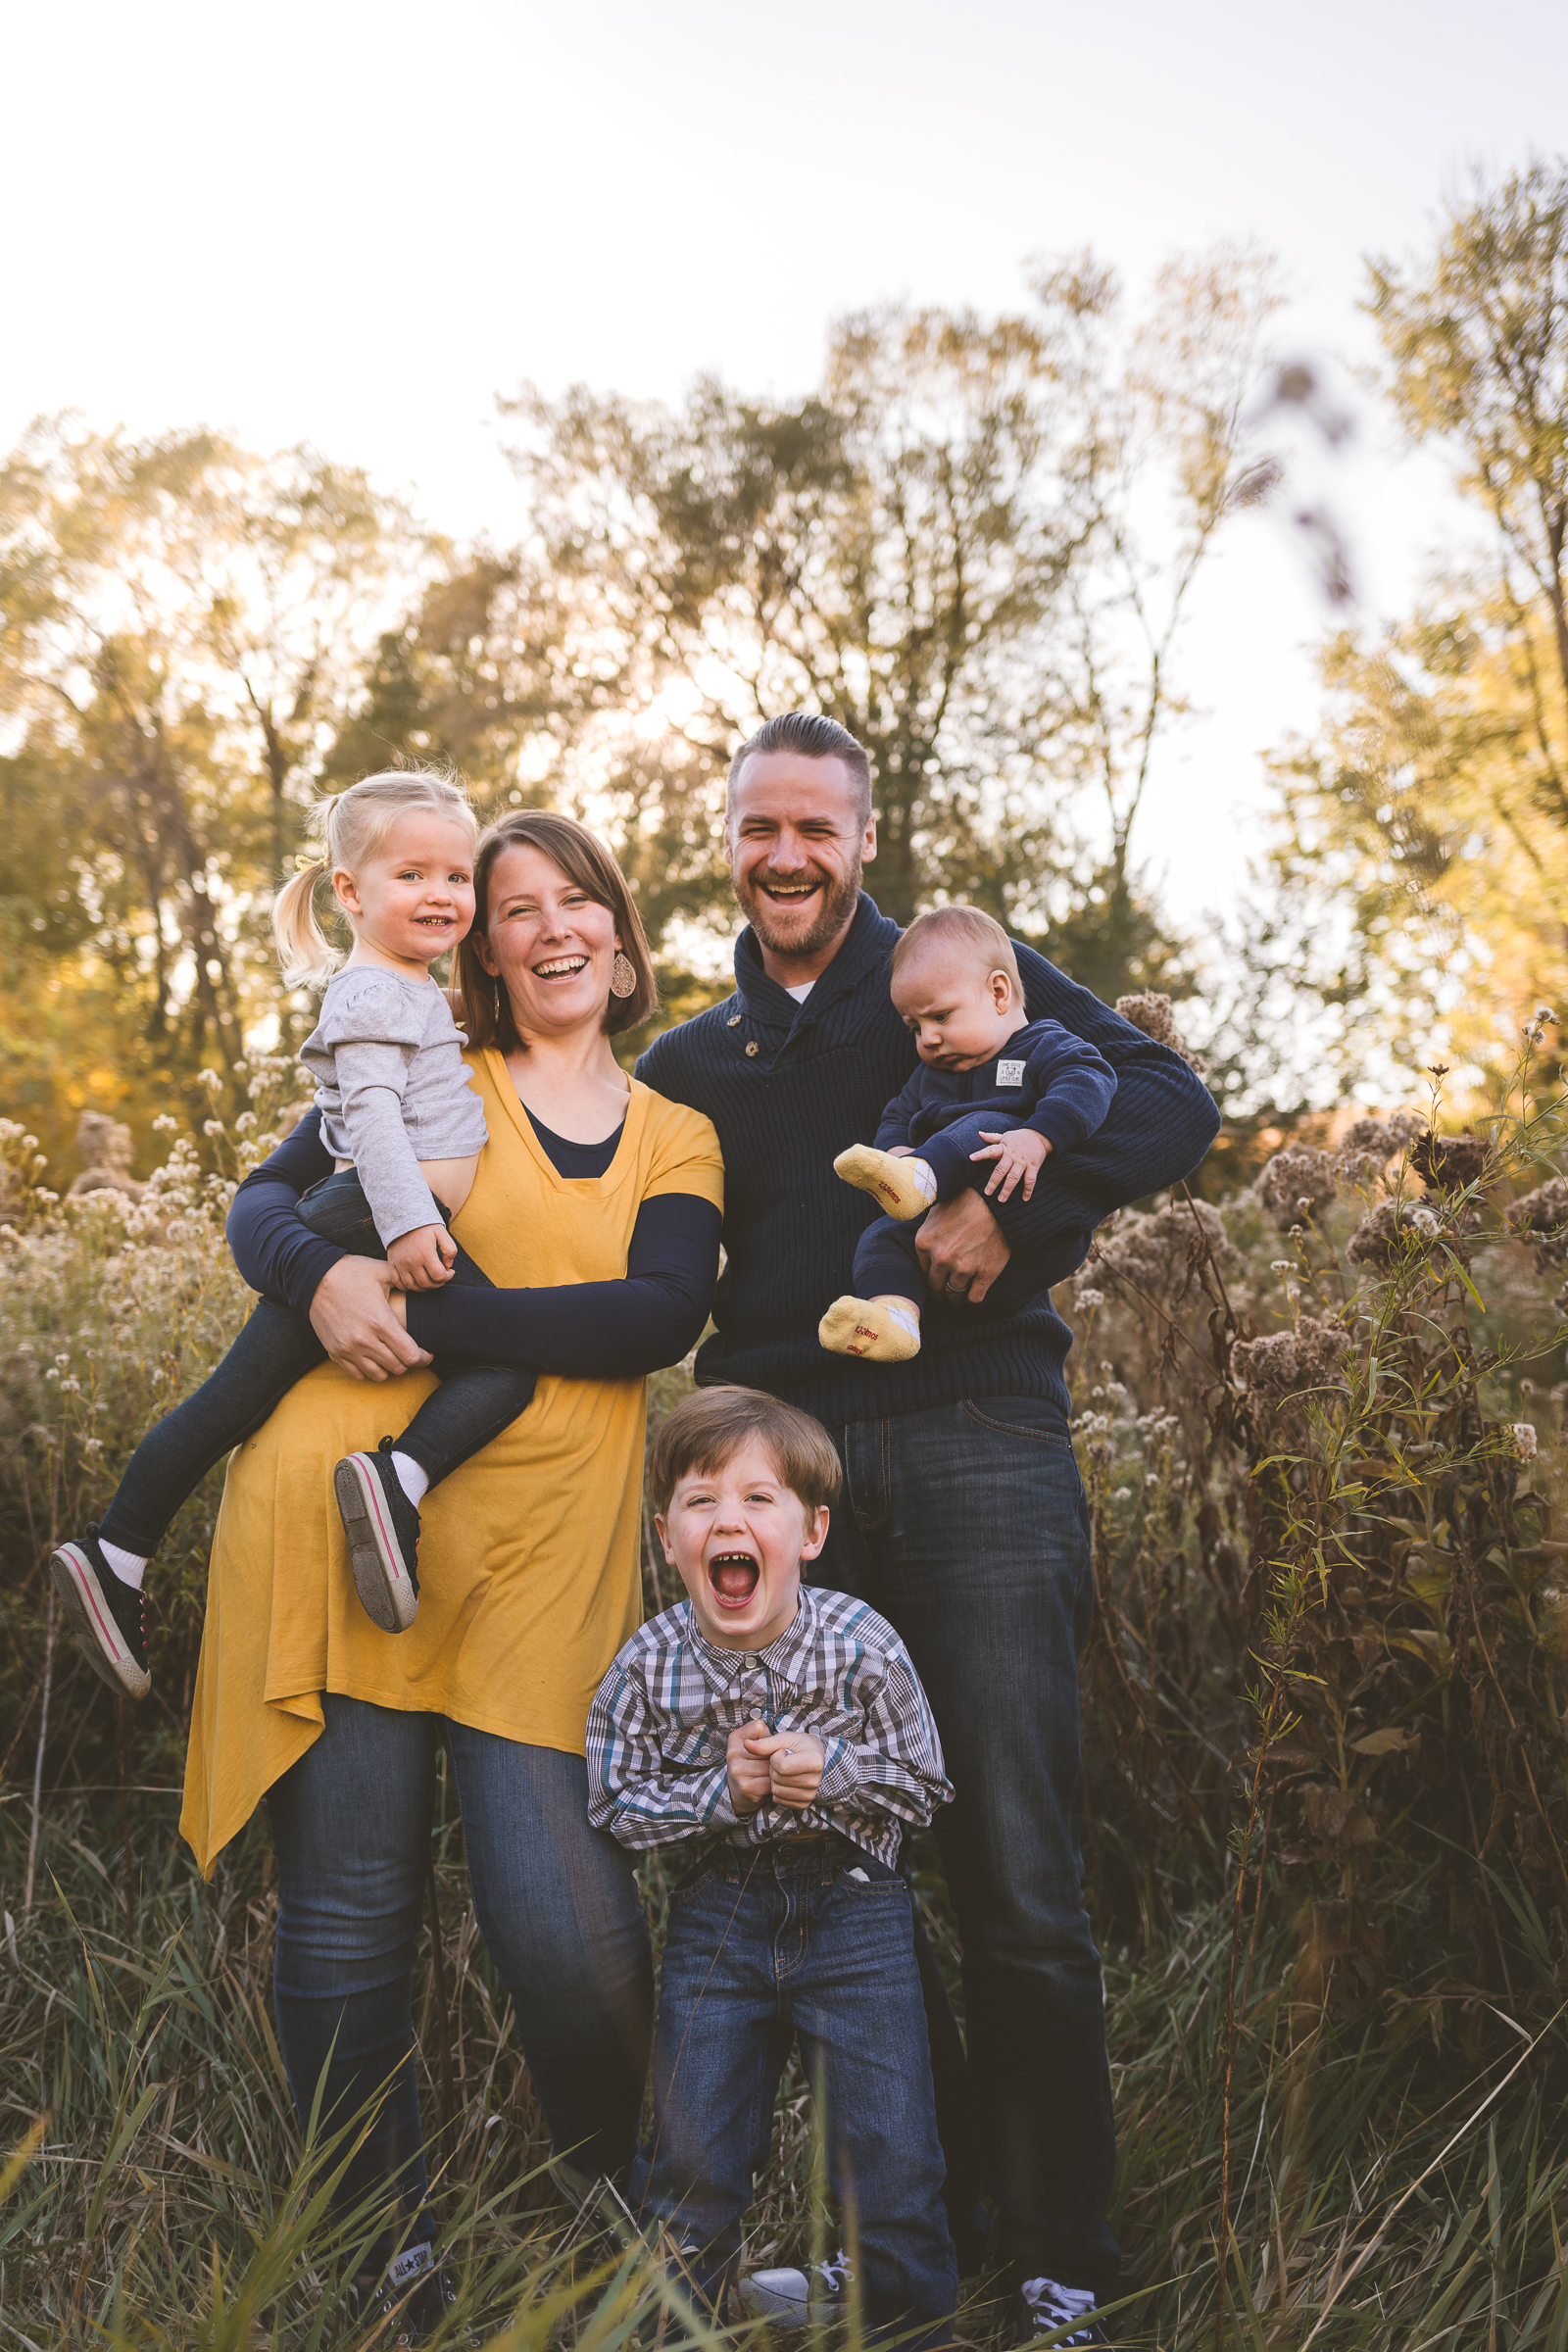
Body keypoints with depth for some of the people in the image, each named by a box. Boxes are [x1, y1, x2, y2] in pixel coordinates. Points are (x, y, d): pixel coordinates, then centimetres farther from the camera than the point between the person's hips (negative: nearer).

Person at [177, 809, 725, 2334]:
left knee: (562, 1919, -8)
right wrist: (321, 1275, -16)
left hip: (546, 1550, 0)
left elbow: (659, 1319, -2)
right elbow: (265, 1201, 7)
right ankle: (385, 2259, 21)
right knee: (347, 1913, 2)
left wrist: (431, 1316, -12)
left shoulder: (677, 1142, 15)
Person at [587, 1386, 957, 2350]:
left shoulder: (860, 1645, -14)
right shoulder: (652, 1665, -10)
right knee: (691, 2157, 8)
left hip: (854, 1912, -1)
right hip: (718, 1912, 1)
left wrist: (834, 1773, -22)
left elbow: (926, 1786, -5)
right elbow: (616, 1802, -4)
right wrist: (721, 1790, -19)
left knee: (890, 2155, 0)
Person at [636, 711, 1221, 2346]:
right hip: (787, 1461, 4)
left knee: (1018, 1876, -4)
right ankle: (917, 2211, 19)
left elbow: (1170, 1103, -1)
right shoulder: (688, 1066, 21)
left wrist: (1016, 1202, -14)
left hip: (974, 1443, -3)